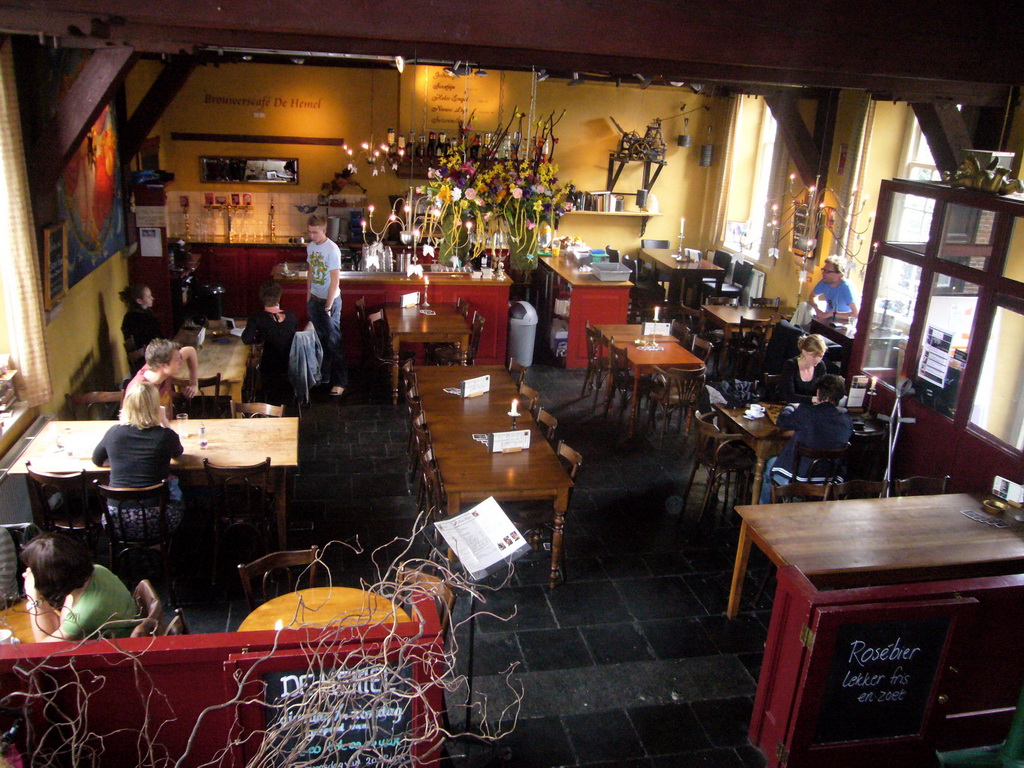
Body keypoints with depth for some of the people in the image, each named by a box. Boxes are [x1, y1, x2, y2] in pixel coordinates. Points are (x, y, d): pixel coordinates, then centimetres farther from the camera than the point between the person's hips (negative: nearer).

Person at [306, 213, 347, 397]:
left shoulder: (332, 249, -19)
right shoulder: (311, 247, 4)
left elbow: (334, 282, -19)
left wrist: (328, 307, -17)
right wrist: (309, 296, 13)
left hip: (330, 300, -7)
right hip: (315, 299, 7)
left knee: (334, 342, -3)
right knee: (320, 340, 16)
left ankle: (340, 382, 4)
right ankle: (324, 375, 29)